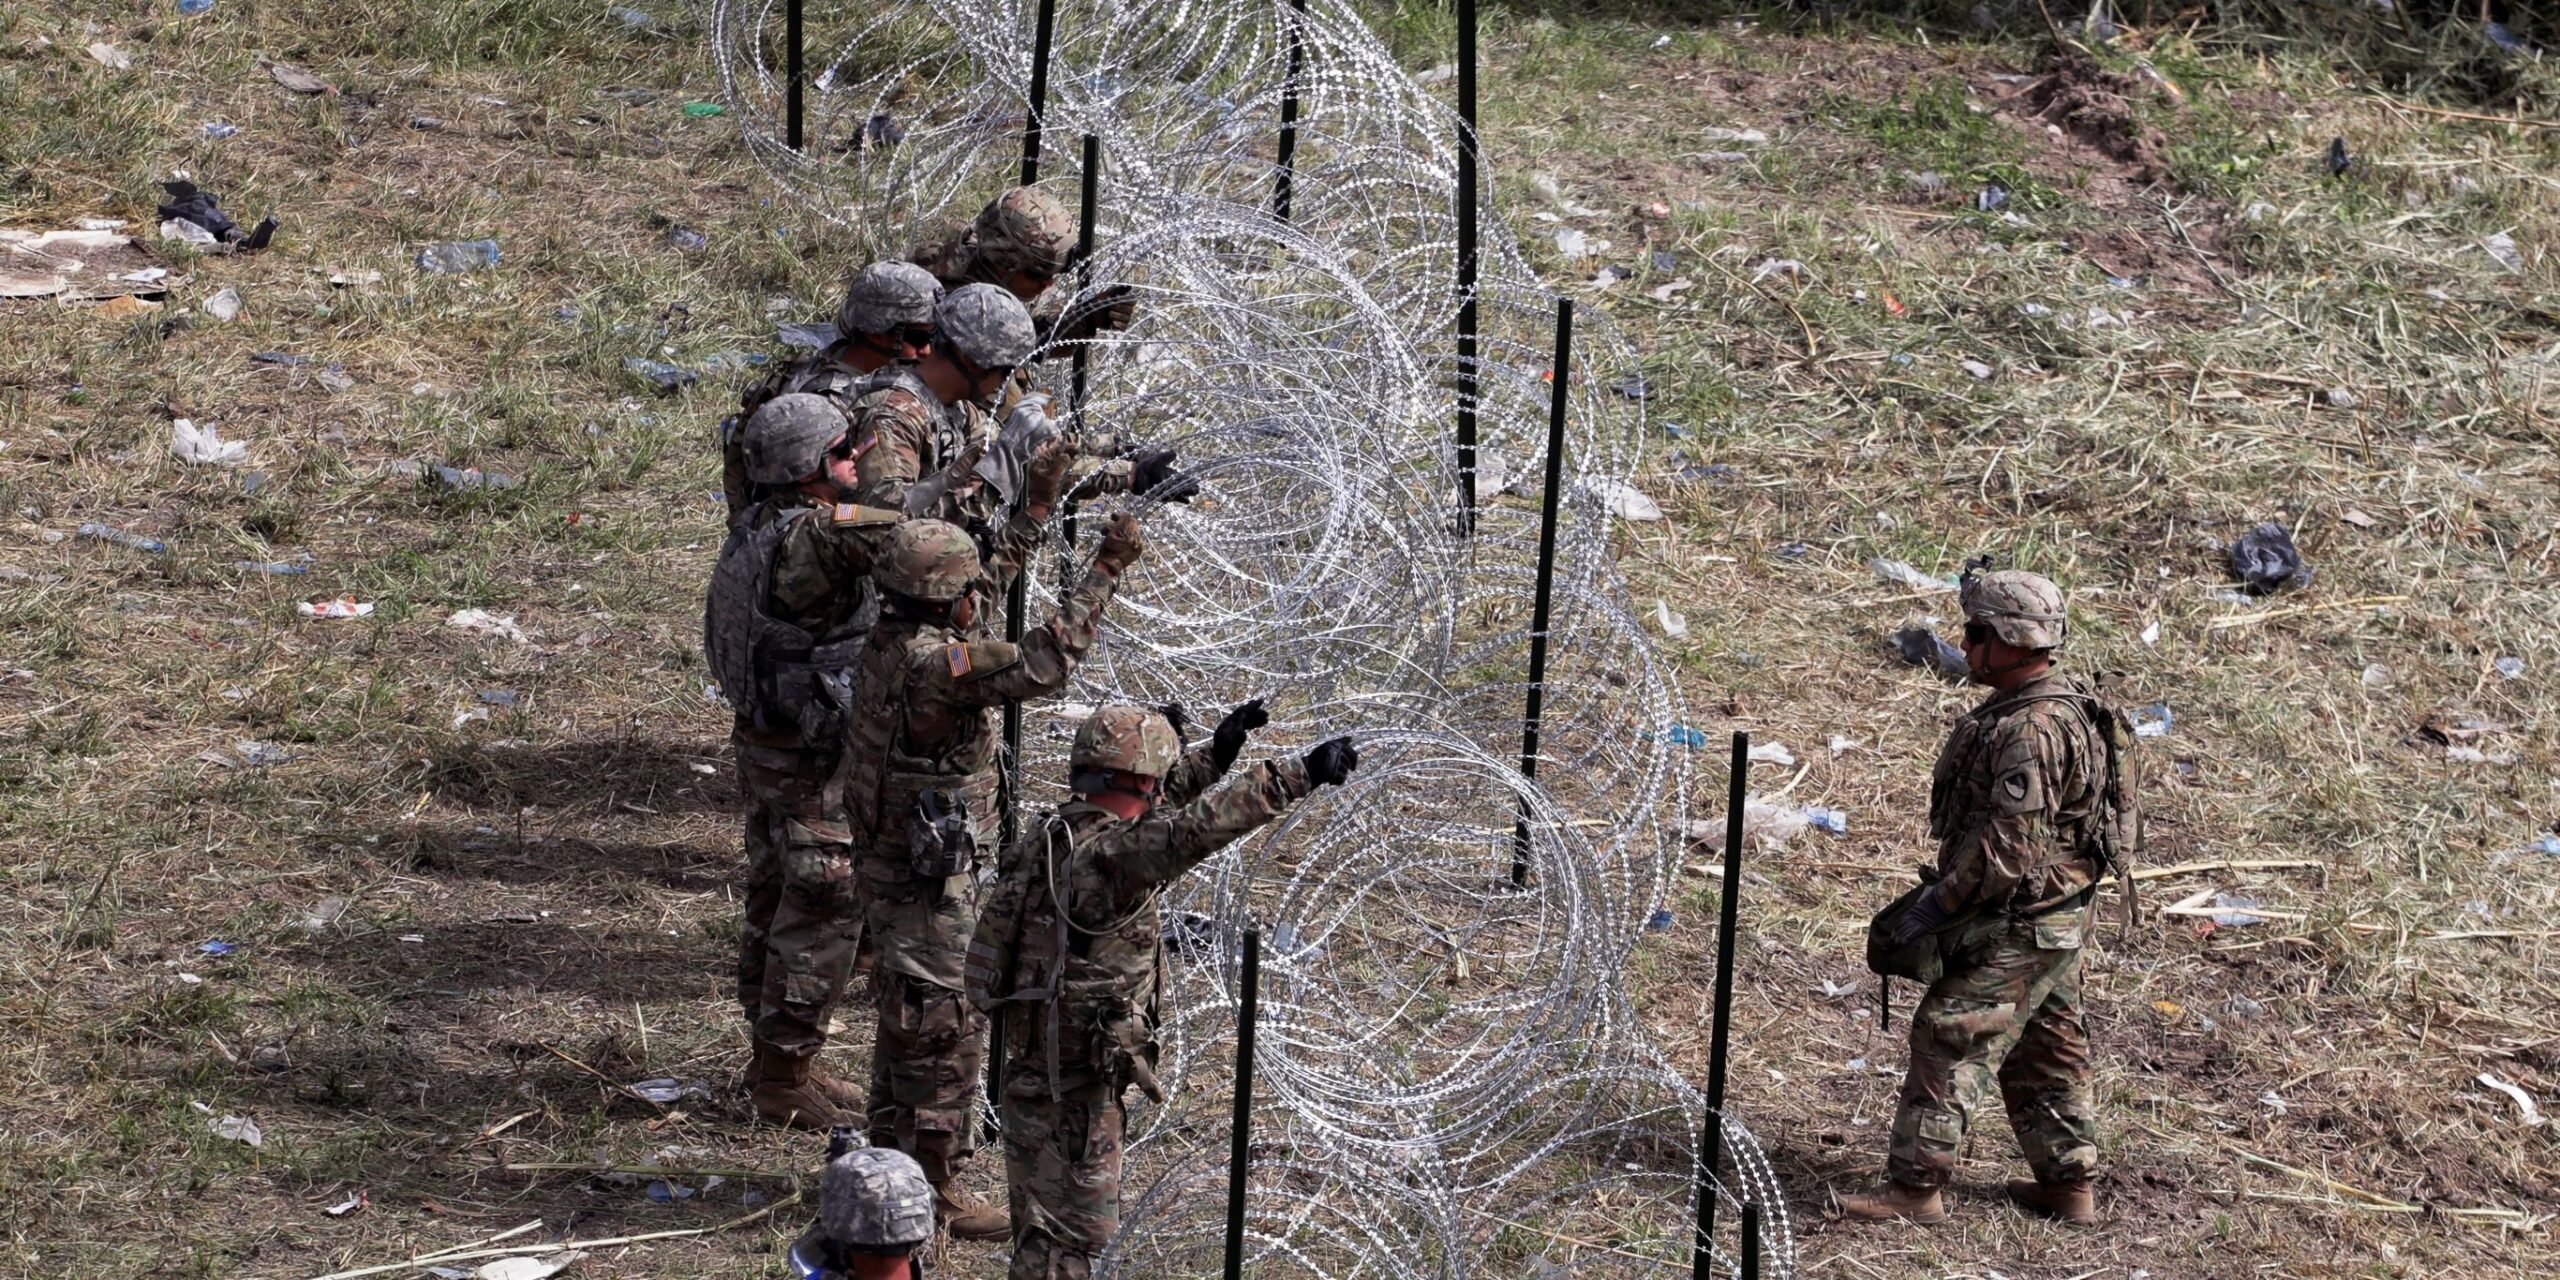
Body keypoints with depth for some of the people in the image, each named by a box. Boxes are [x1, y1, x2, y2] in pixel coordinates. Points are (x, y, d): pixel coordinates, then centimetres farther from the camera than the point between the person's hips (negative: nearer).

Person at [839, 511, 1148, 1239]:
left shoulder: (887, 645, 1)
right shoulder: (934, 665, -27)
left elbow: (959, 625, 24)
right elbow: (1043, 665, -34)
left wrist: (1011, 554, 30)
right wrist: (1107, 570, -29)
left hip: (889, 861, 10)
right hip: (926, 878, -10)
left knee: (907, 1017, 22)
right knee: (944, 1028, 0)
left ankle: (892, 1158, 34)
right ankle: (935, 1189, 8)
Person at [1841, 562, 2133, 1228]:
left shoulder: (2031, 731, -25)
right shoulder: (2059, 706, 9)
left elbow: (2008, 845, -27)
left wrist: (1938, 904, -18)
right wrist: (1944, 883, 19)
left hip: (2017, 928, -10)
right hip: (2055, 921, 10)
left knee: (1950, 1042, -5)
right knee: (2044, 1048, 18)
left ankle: (1915, 1186, -1)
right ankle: (2068, 1184, 25)